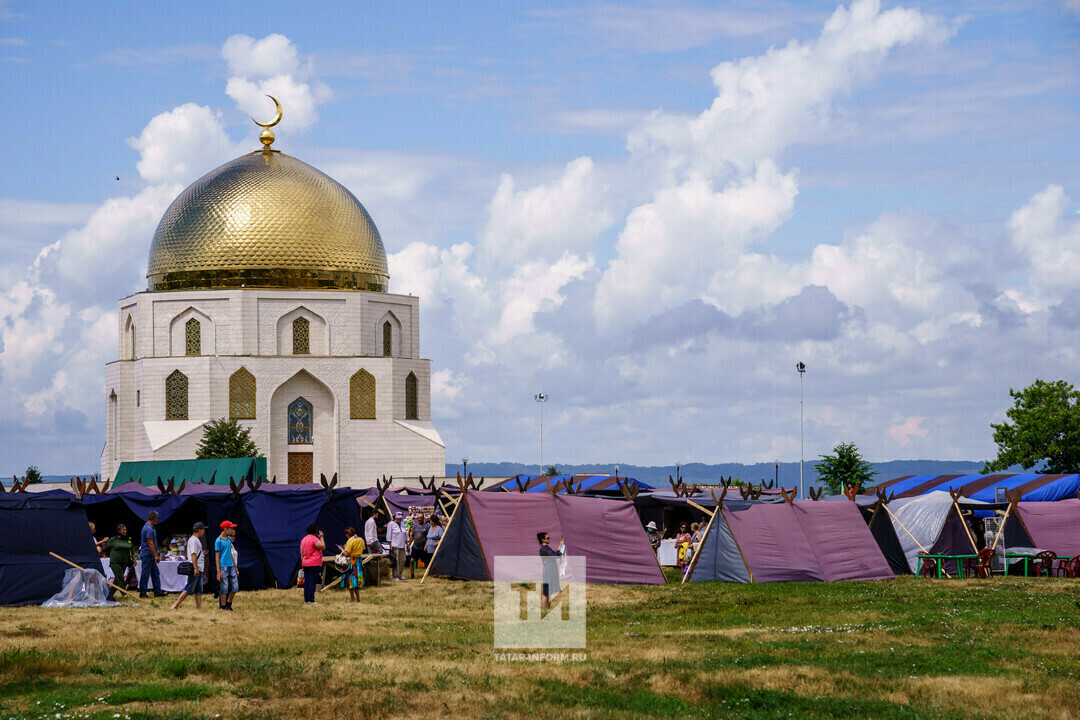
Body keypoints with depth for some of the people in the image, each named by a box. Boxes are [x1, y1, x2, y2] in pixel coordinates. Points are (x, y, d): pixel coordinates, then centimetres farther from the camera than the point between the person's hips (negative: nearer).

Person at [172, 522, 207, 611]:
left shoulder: (196, 540, 19)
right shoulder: (194, 540, -13)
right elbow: (193, 555, -20)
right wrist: (196, 568, -24)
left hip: (198, 569, 11)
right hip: (195, 569, -11)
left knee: (199, 590, 9)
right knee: (189, 589, -10)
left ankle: (199, 608, 8)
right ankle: (175, 606, -10)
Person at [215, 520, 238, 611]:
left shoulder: (229, 539, 15)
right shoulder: (218, 541, -7)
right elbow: (217, 556, -9)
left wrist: (235, 566, 21)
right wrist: (219, 572, -14)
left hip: (231, 566, 7)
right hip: (223, 566, -7)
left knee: (235, 586, 4)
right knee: (224, 588, -5)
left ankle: (229, 603, 19)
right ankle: (223, 606, 3)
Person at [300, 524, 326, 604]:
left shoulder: (303, 539, 13)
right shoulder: (314, 539, -12)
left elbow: (301, 553, 15)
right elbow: (323, 547, -14)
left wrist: (302, 563, 19)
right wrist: (321, 537, -4)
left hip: (305, 564, 8)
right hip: (314, 564, -8)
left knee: (307, 581, 9)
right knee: (313, 581, -8)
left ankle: (306, 599, 9)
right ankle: (311, 600, -12)